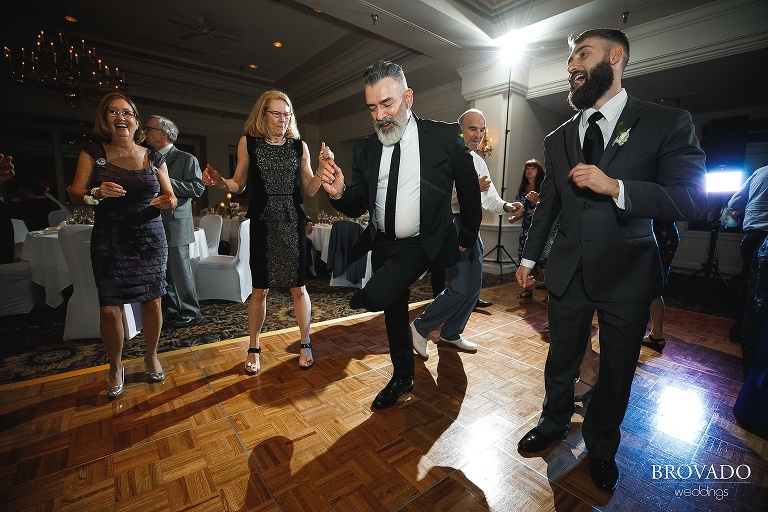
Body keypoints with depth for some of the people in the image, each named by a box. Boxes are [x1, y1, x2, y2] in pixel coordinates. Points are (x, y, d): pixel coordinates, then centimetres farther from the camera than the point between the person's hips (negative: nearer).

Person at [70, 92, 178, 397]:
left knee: (152, 302, 3)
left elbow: (171, 197, 8)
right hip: (109, 242, 0)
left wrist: (167, 202, -15)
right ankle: (116, 367, 21)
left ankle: (151, 356, 26)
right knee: (109, 308, -3)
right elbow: (75, 195, 1)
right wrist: (97, 193, -21)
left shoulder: (153, 157, 7)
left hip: (149, 240, 1)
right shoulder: (93, 152, 4)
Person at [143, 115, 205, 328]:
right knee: (162, 272, 12)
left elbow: (198, 188, -14)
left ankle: (189, 313, 9)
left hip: (175, 225, -7)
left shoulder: (187, 159, -3)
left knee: (180, 270, -3)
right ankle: (170, 310, 25)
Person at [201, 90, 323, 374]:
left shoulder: (299, 146, 7)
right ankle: (254, 348, 25)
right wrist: (220, 181, -12)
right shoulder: (248, 142, 6)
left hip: (293, 223, 1)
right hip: (263, 224, 0)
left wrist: (322, 171, -10)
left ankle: (305, 344, 22)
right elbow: (239, 184, 8)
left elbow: (309, 189, 7)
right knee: (260, 289, 5)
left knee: (298, 287, 3)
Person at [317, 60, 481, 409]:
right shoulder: (365, 149, 0)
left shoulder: (445, 136, -9)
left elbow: (469, 189, 0)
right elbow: (357, 206, 1)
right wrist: (339, 193, -21)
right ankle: (403, 378, 41)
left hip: (422, 245, -4)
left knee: (373, 298, -25)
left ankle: (418, 328, 10)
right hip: (383, 245, 5)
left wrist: (467, 238, 3)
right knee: (394, 313, 17)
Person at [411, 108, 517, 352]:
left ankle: (451, 334, 31)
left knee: (474, 287, 13)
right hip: (451, 224, -9)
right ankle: (420, 327, 12)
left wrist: (505, 206, -6)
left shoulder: (479, 162, 17)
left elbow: (490, 197, 14)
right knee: (459, 288, -10)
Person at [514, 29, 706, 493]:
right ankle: (555, 423, 41)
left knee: (617, 370, 14)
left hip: (627, 275, -2)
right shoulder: (558, 138, 7)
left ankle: (602, 446, 40)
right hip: (568, 272, 3)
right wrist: (529, 258, 12)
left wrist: (615, 187, -23)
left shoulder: (668, 123, -3)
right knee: (561, 359, 15)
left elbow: (692, 198, -9)